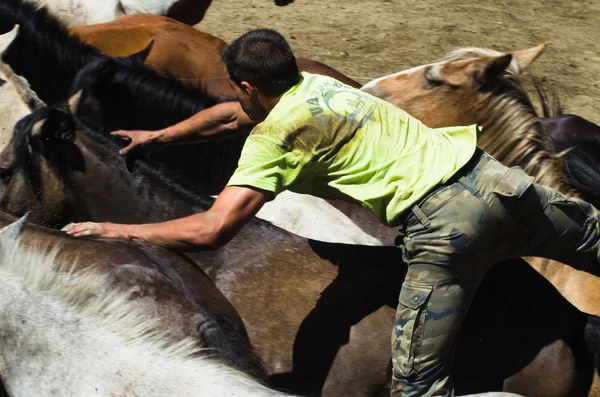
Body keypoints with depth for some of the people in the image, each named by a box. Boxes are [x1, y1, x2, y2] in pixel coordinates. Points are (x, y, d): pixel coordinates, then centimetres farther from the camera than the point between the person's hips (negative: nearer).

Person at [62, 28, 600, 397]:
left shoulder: (277, 133, -6)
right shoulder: (314, 85, 18)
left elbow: (211, 230, -12)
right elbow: (230, 116, 35)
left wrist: (116, 231, -1)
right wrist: (157, 136, 41)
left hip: (447, 221, -9)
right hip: (493, 174, 9)